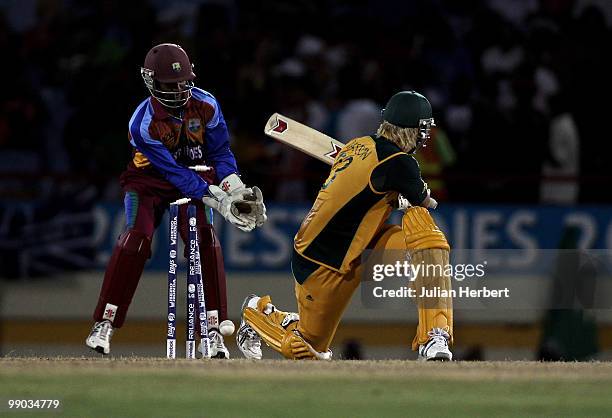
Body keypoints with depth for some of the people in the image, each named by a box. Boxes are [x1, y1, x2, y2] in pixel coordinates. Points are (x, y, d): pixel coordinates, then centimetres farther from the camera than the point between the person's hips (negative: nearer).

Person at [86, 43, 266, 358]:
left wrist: (237, 191, -21)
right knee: (136, 237, -23)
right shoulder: (143, 124, -27)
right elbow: (174, 173, -27)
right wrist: (219, 201, -33)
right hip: (151, 181, -3)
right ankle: (104, 323, -17)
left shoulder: (205, 105, -16)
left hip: (196, 176, 3)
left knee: (205, 239, -19)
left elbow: (221, 153, -5)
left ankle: (213, 328, -15)